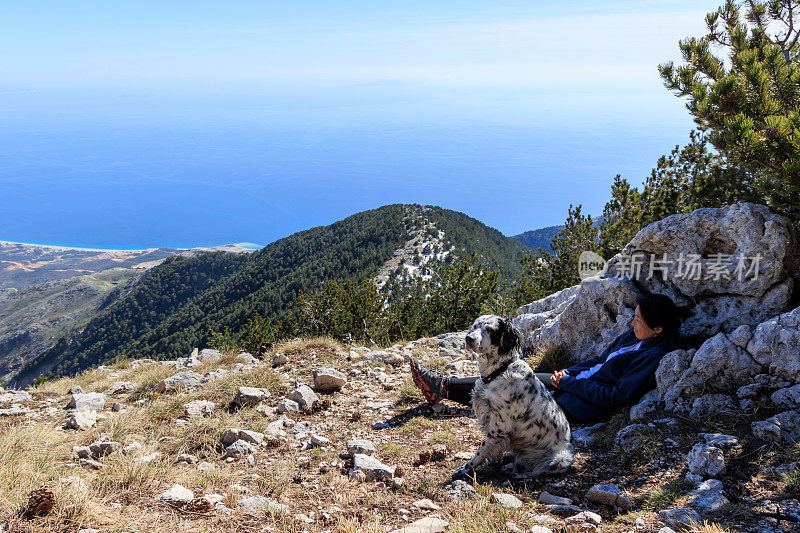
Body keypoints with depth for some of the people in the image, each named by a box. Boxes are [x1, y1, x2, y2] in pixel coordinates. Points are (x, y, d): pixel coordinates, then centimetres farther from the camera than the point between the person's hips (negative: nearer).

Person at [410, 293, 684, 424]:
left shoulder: (654, 357, -19)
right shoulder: (633, 336, 8)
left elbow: (619, 397, -23)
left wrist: (571, 384, -17)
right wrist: (567, 372, 2)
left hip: (580, 407, -8)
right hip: (575, 383, 8)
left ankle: (443, 388, 0)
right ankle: (443, 385, 6)